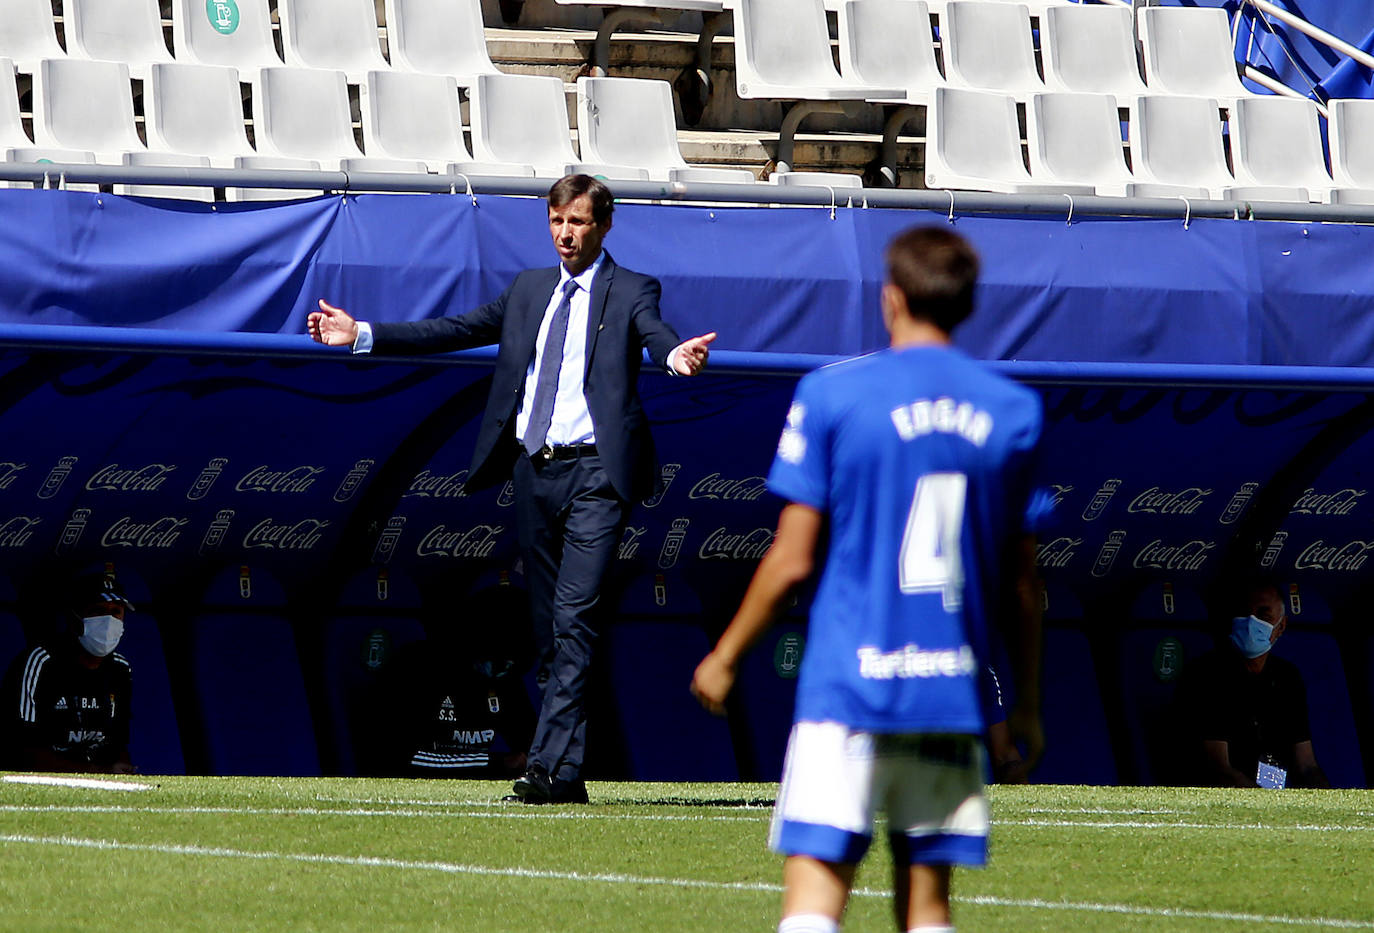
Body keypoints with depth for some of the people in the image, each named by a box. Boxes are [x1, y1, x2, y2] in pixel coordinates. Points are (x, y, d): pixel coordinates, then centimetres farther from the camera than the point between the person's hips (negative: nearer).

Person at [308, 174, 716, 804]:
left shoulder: (629, 291, 2)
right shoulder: (528, 290, 19)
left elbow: (653, 333, -18)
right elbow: (455, 331, 18)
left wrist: (676, 356, -43)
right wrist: (362, 336, 12)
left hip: (594, 473, -6)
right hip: (532, 469, 6)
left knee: (575, 618, -16)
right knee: (547, 627, 8)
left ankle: (551, 767, -23)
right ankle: (567, 777, 13)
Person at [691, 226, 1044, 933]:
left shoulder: (832, 394, -4)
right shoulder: (1015, 412, 6)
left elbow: (792, 559, -3)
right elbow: (1021, 583, 9)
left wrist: (724, 656, 10)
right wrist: (1028, 703, 19)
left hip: (846, 686, -3)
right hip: (955, 690, 3)